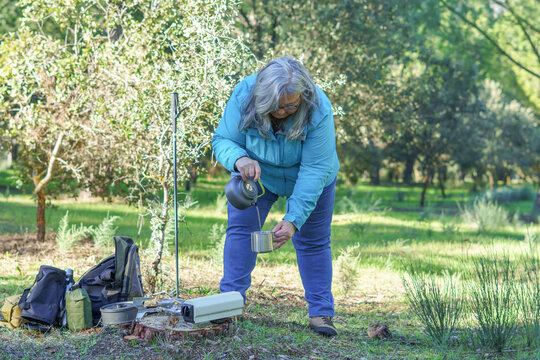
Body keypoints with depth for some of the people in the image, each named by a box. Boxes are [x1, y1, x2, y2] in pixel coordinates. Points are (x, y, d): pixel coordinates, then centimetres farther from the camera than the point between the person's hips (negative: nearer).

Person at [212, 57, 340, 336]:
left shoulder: (318, 110, -37)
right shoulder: (244, 96, -32)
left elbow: (314, 169, -35)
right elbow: (222, 140, -23)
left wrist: (294, 220, -42)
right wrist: (239, 159, -48)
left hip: (307, 178, -2)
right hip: (256, 174, 2)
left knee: (313, 240, 0)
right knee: (240, 227, -7)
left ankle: (321, 313, 8)